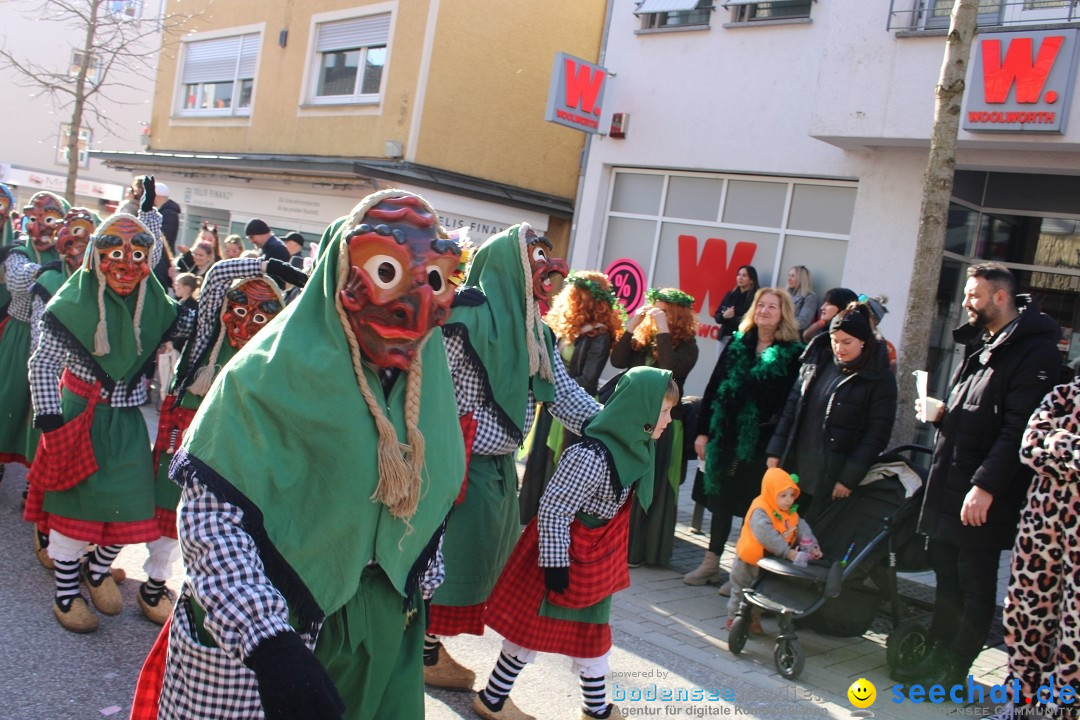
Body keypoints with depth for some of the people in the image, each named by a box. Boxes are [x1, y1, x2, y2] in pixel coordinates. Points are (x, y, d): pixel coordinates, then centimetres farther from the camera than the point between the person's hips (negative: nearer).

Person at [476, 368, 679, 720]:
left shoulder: (629, 448, -1)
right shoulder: (590, 457, -30)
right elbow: (552, 511, -27)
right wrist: (555, 563, -22)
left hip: (595, 559, 9)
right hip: (566, 555, -9)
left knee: (593, 631, 20)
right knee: (533, 627, 7)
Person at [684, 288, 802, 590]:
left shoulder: (792, 353, -4)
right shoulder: (738, 344, 8)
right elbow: (713, 387, 8)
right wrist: (703, 430, 3)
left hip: (761, 441, -4)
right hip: (725, 435, 4)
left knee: (751, 504, 4)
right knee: (720, 499, 12)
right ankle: (711, 564, 24)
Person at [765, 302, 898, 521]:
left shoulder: (879, 379, -5)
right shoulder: (817, 361, 10)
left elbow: (877, 434, -9)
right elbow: (791, 407, 13)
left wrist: (849, 478, -12)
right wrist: (776, 451, 7)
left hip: (831, 479, -5)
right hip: (794, 469, 5)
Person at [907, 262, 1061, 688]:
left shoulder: (1034, 351, -14)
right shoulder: (979, 343, 16)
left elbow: (1017, 429, -21)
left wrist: (986, 486, -24)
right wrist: (941, 413, 6)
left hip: (984, 495, -9)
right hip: (948, 484, 9)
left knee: (975, 584, 4)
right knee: (946, 573, 16)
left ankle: (954, 668, 14)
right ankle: (939, 651, 28)